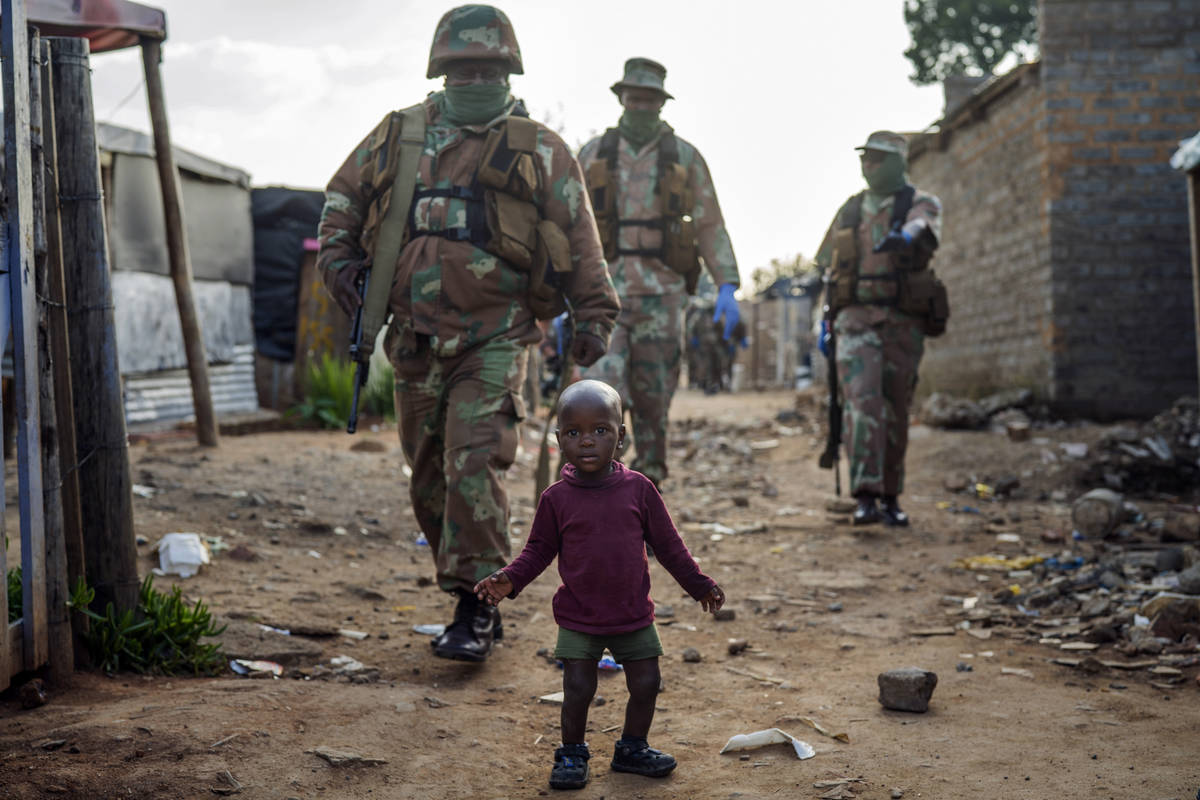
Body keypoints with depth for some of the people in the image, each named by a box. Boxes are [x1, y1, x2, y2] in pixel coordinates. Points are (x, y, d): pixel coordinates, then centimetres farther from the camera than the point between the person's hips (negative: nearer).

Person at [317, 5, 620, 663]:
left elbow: (579, 241, 6)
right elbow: (342, 195, 23)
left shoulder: (539, 151, 4)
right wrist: (337, 255, 8)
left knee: (474, 466, -17)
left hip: (493, 342, -4)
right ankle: (474, 600, 22)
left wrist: (594, 315, 3)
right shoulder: (398, 137, 11)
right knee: (428, 479, 9)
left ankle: (475, 610, -10)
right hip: (417, 343, 4)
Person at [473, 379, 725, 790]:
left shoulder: (638, 489, -5)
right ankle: (572, 753, 21)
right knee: (578, 690, -2)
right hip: (578, 619, -2)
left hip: (634, 617, 2)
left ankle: (633, 748, 29)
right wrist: (509, 579, -15)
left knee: (646, 684, 7)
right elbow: (539, 549, 0)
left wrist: (699, 584, 6)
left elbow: (667, 543, 4)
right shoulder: (557, 498, -7)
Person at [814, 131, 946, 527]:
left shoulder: (921, 204, 4)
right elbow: (831, 268, 21)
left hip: (903, 324, -1)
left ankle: (890, 497, 21)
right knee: (862, 404, -17)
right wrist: (826, 320, 16)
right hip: (855, 319, 1)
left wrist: (904, 236, -46)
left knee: (895, 414, 6)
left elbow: (923, 225, -23)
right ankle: (865, 497, -22)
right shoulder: (850, 210, 15)